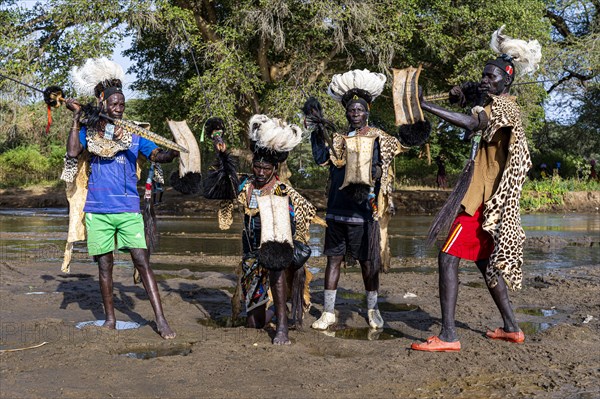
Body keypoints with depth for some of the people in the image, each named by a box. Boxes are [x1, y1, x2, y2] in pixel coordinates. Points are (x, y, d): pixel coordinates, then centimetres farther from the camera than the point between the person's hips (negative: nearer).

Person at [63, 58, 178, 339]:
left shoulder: (134, 135, 7)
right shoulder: (89, 131, 7)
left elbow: (157, 155, -7)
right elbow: (73, 153, -10)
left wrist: (174, 152, -29)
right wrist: (77, 117, -7)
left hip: (128, 209, -1)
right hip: (98, 209, 1)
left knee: (141, 261, -8)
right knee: (105, 264, 9)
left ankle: (161, 320, -8)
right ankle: (110, 319, 21)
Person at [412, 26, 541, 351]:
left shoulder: (502, 104, -12)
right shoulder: (495, 106, 19)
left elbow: (471, 123, -31)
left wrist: (425, 106, -35)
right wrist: (465, 98, 12)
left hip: (484, 199, -10)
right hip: (487, 197, 11)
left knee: (448, 258, -14)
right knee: (485, 260, 19)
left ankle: (448, 336, -17)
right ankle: (511, 328, 27)